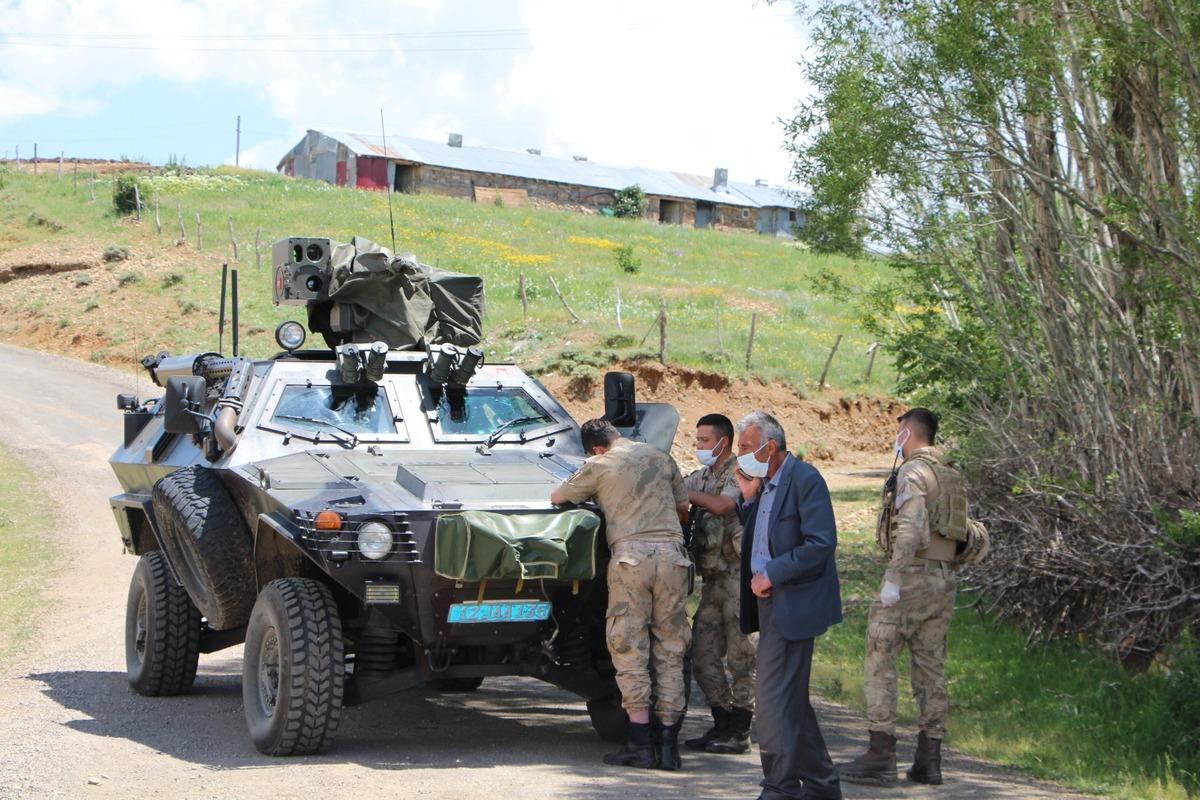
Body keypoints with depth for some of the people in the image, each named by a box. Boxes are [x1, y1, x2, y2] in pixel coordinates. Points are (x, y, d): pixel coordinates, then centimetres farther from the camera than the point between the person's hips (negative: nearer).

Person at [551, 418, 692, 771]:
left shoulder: (599, 466, 6)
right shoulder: (661, 458, 16)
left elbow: (556, 497, 18)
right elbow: (683, 507, 24)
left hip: (630, 554, -3)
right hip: (672, 553, 3)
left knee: (629, 649, 3)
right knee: (670, 651, 8)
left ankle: (640, 744, -2)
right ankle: (669, 743, 6)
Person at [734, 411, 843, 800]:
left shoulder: (804, 479, -14)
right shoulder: (763, 483, 13)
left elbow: (821, 543, -20)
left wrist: (772, 575, -17)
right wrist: (748, 498, 3)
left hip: (791, 604, -10)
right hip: (770, 602, 10)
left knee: (774, 699, -11)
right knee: (791, 699, 15)